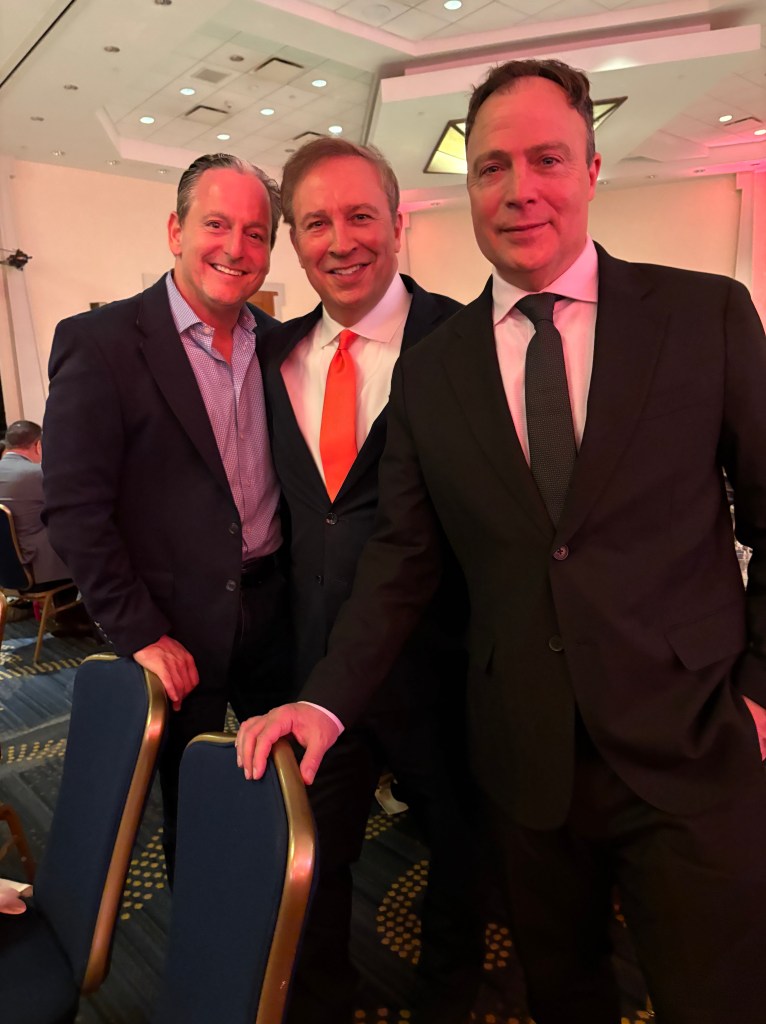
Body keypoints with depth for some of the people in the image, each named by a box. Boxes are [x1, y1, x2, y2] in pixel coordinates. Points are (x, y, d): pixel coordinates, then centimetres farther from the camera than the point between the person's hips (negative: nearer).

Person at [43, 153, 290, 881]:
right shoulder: (99, 342, -11)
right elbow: (75, 509, -13)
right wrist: (141, 635, -14)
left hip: (272, 604, 5)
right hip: (176, 626, -4)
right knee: (192, 801, 16)